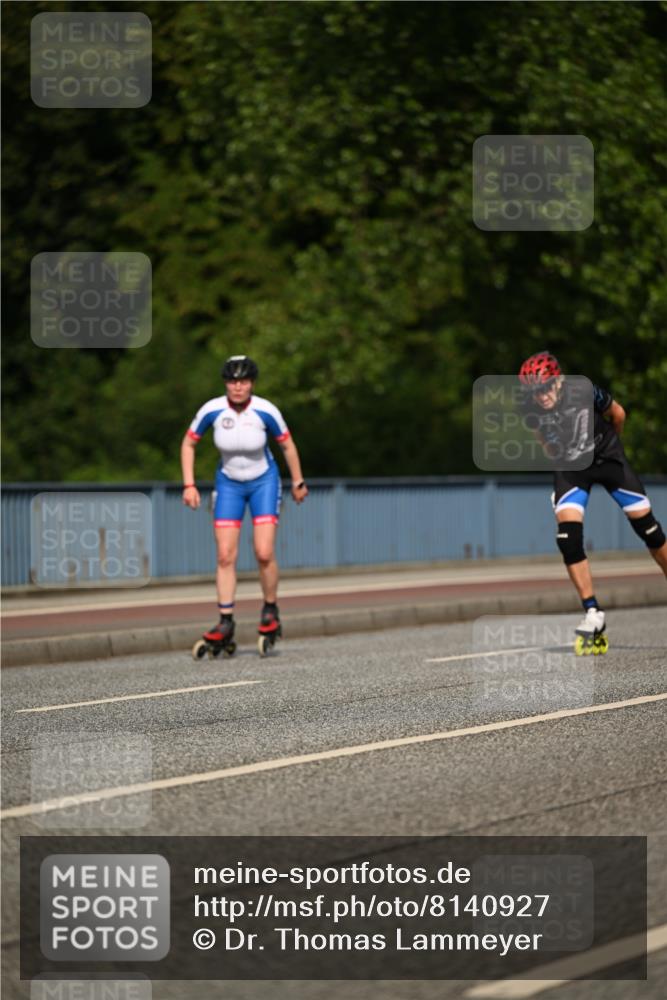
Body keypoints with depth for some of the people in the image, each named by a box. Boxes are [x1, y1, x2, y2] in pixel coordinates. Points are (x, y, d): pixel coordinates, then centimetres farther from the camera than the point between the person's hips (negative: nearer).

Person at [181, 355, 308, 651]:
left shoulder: (266, 411, -20)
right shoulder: (212, 410, -18)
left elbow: (287, 445, -4)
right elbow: (188, 444, -3)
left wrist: (298, 483, 6)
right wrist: (189, 485, -9)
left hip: (264, 482, -2)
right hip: (228, 484, 2)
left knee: (264, 553, -14)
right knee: (225, 556, -7)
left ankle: (270, 612, 8)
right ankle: (225, 622, -1)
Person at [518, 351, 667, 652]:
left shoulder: (584, 391, -26)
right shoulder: (531, 409, -18)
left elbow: (617, 413, -5)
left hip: (607, 458, -1)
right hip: (569, 469, 1)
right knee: (568, 538, -16)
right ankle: (592, 615, -8)